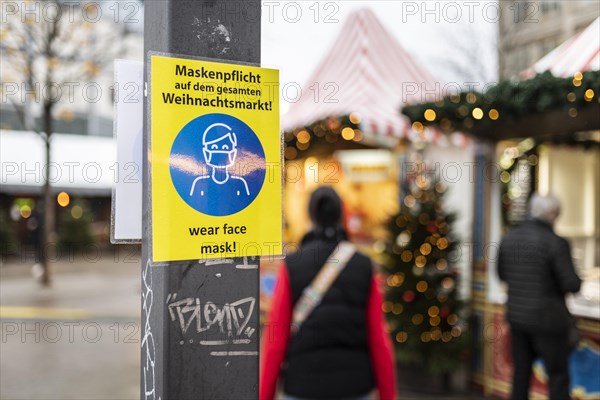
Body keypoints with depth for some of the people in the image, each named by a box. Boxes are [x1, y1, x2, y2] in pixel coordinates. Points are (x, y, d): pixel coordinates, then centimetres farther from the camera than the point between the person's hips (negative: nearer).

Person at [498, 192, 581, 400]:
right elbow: (572, 285, -16)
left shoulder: (508, 238, -1)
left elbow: (502, 274, 11)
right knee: (558, 376, 9)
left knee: (521, 372, 16)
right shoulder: (556, 243, -18)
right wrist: (576, 280, 5)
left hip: (517, 315, 5)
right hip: (547, 319, -5)